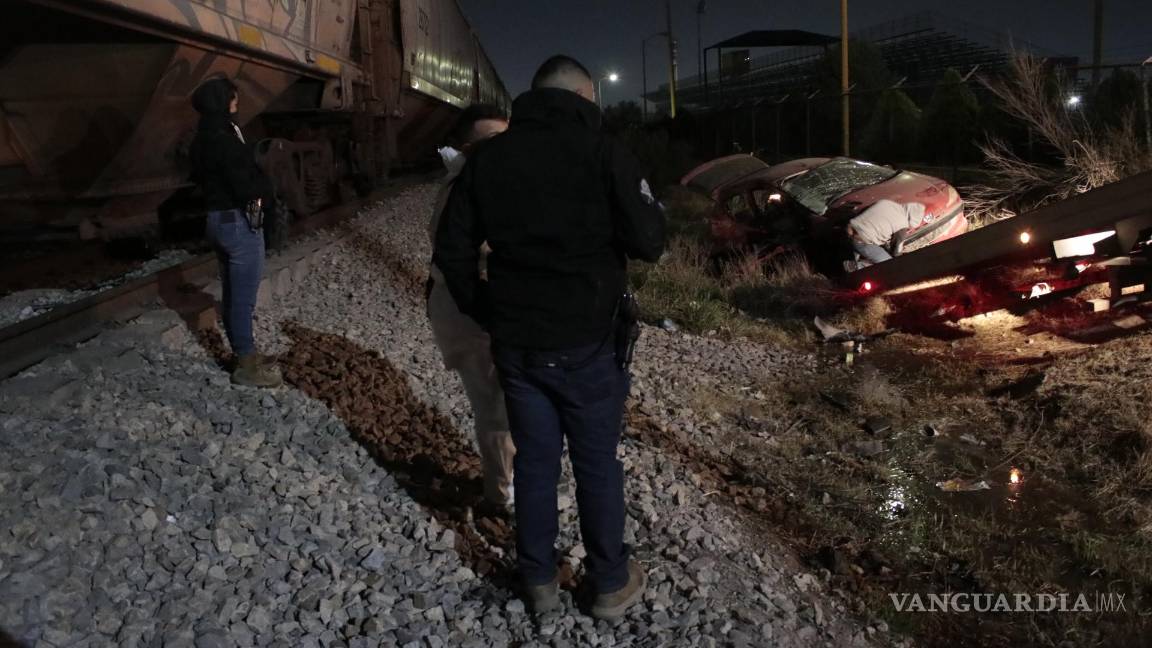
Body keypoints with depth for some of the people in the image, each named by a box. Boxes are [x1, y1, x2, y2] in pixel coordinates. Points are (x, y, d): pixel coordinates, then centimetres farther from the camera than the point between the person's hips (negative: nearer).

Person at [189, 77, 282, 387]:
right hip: (239, 222, -10)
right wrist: (265, 186, -1)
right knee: (244, 295, -3)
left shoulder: (202, 140, 10)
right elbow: (246, 187, -24)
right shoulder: (224, 139, -20)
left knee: (232, 293, 16)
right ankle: (247, 365, 4)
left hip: (217, 218, 10)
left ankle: (244, 353, 28)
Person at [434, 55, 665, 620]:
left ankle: (539, 582, 27)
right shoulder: (601, 152, -10)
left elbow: (451, 249, 4)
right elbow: (648, 243, -11)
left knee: (534, 459, 15)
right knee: (596, 463, 11)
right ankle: (610, 584, 25)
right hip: (584, 344, -3)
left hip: (514, 342, 4)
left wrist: (486, 313, 12)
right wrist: (649, 209, 9)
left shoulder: (487, 156, 4)